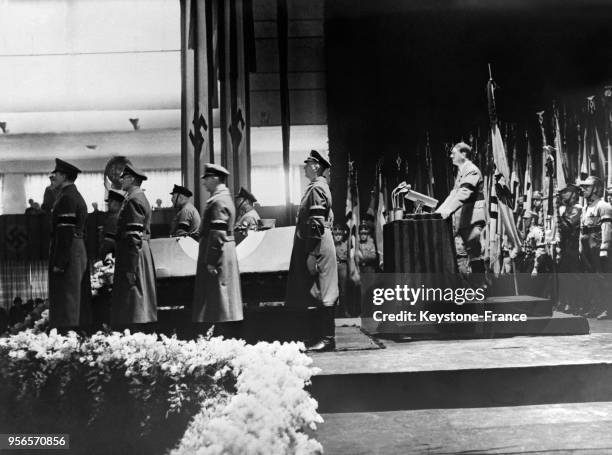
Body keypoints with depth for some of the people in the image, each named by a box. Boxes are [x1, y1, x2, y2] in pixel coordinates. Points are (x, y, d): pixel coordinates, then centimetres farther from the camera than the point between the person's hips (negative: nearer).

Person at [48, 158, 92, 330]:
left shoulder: (67, 198, -14)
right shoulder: (77, 196, 16)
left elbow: (65, 234, -20)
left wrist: (58, 263, -21)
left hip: (68, 256, -10)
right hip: (80, 253, 10)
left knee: (65, 304, -5)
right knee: (80, 301, 14)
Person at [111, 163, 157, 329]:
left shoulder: (133, 200, -15)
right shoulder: (141, 198, 16)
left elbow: (134, 237, -21)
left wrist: (130, 268, -22)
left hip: (133, 254, -10)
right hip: (142, 251, 10)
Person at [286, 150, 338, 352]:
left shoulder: (316, 189, -13)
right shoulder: (321, 187, 18)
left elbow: (316, 224, -20)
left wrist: (312, 254, -21)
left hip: (317, 249, -10)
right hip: (321, 246, 10)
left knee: (321, 295, -6)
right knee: (320, 295, 12)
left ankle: (327, 338, -1)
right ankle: (323, 335, 18)